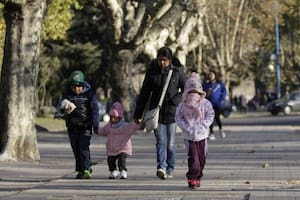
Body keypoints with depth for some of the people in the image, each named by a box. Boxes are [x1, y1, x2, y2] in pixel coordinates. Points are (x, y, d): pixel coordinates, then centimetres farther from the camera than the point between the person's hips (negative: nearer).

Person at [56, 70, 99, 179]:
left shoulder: (89, 94, -3)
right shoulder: (66, 94, 3)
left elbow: (95, 109, -2)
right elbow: (59, 107, 8)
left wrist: (95, 124, -9)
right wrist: (63, 110, -16)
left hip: (85, 126, -3)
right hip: (72, 127, 3)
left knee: (84, 147, -14)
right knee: (76, 149, 4)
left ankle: (86, 170, -13)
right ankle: (80, 170, 11)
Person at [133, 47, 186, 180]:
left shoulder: (177, 71, -1)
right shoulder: (152, 71, 3)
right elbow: (144, 93, 7)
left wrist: (175, 101, -13)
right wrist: (138, 114, 7)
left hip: (172, 112, 0)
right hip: (157, 112, 0)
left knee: (170, 143, 4)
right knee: (161, 141, -13)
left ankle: (170, 169, 17)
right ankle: (161, 167, -25)